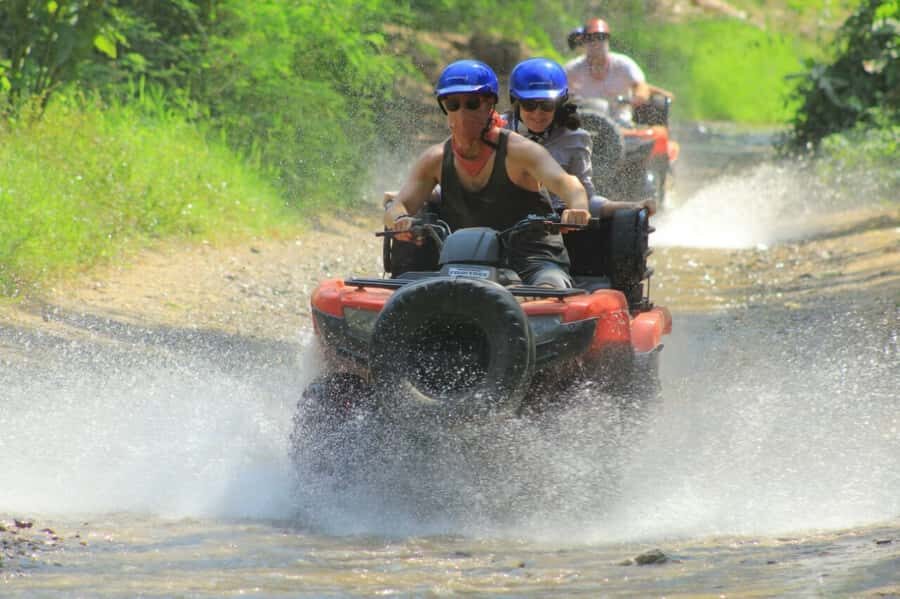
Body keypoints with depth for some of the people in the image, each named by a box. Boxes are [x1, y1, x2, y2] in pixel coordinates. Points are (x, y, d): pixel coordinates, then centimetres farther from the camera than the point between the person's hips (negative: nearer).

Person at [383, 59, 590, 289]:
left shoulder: (517, 151, -9)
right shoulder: (435, 160, 5)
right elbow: (395, 208, -1)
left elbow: (563, 182, -25)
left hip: (535, 263, -4)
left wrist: (577, 209, -50)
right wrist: (400, 220, -29)